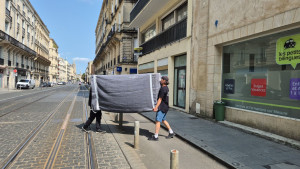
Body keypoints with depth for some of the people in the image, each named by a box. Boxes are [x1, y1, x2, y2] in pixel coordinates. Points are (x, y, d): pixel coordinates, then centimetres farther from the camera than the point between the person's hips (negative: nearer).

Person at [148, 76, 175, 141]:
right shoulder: (166, 87, 11)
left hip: (162, 107, -10)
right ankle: (171, 133, 26)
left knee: (158, 121, -7)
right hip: (165, 107, 10)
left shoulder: (163, 89, -18)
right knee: (163, 120, 20)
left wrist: (156, 107, -20)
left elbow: (160, 99, -20)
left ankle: (155, 136, -3)